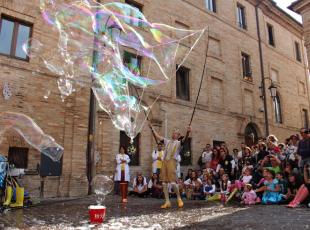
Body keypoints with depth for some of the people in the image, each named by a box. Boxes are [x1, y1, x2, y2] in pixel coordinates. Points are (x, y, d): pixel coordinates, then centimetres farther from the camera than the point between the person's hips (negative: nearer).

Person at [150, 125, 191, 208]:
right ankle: (167, 202, 11)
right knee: (164, 183, 3)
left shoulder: (179, 143, 7)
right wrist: (152, 128, 26)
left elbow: (184, 139, -14)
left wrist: (187, 133, -33)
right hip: (164, 162, 5)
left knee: (173, 182, -12)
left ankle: (179, 198, 11)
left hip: (172, 162, -5)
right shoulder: (167, 141, 22)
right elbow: (158, 136, 27)